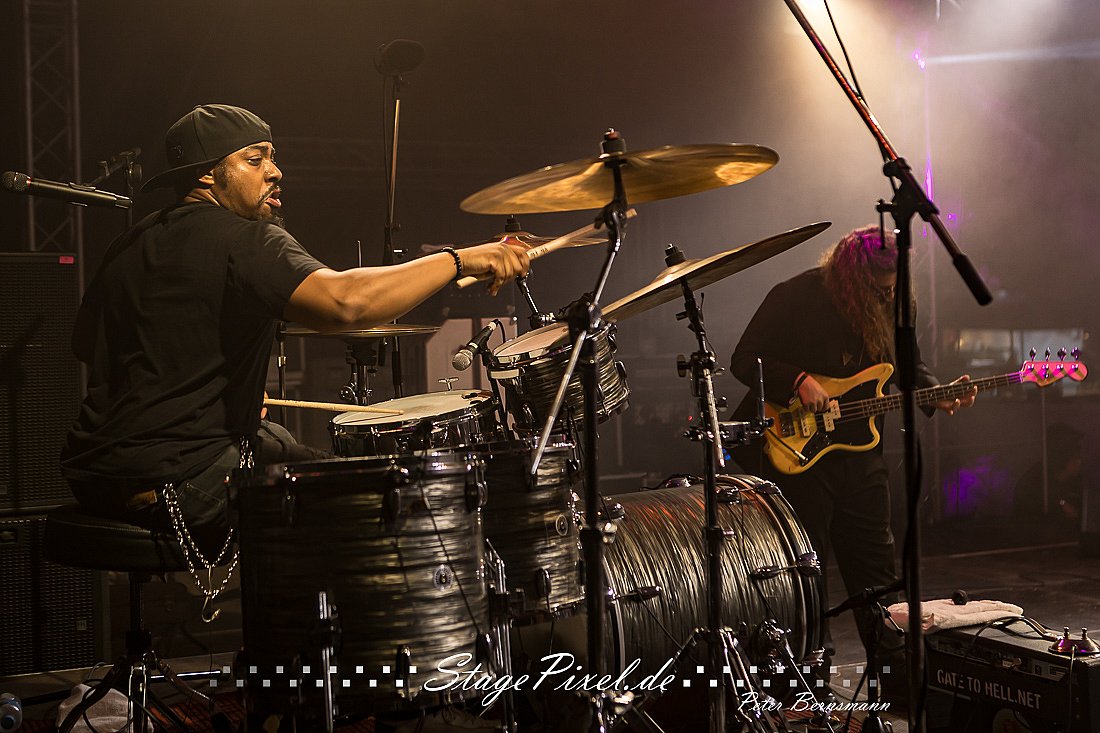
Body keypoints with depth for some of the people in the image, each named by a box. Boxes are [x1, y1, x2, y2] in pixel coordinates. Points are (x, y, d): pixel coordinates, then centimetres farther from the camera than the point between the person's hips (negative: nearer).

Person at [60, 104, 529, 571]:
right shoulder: (247, 241, -15)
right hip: (169, 482, -10)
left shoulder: (133, 243, 14)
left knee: (276, 443, 31)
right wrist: (459, 260, -25)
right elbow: (343, 302, -33)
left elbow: (85, 343, 25)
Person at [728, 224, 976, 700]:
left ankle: (897, 668, 26)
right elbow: (744, 360, -13)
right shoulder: (797, 297, -15)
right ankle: (815, 674, 14)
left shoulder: (893, 305, 2)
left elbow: (908, 366, 14)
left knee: (876, 563, 13)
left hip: (859, 450, 5)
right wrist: (799, 381, -26)